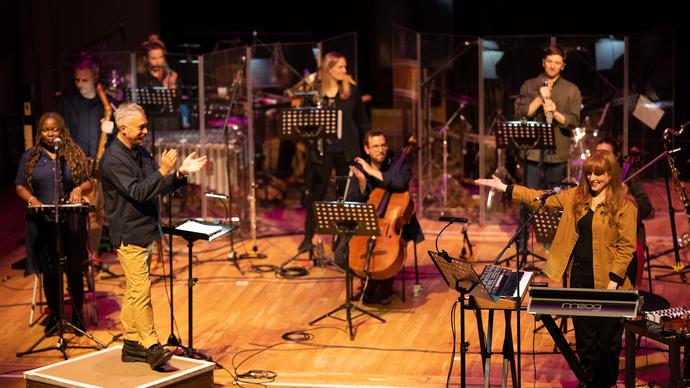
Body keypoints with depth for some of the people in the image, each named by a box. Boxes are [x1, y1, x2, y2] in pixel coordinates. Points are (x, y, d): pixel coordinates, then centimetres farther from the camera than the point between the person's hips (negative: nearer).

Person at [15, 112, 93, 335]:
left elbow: (89, 183, 7)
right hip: (43, 222, 0)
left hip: (71, 220, 0)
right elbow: (20, 186, 6)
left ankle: (78, 315, 22)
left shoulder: (75, 154, 5)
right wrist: (31, 199, -14)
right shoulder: (30, 157, 5)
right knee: (49, 271, 7)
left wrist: (80, 188, -16)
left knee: (74, 270, 6)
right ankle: (54, 315, 24)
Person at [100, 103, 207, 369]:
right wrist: (162, 172, -28)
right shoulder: (113, 160, -15)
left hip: (146, 233, 9)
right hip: (129, 235, -9)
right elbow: (137, 192, -23)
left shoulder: (141, 152, 12)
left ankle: (132, 345, 18)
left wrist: (180, 173, -5)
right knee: (141, 290, -11)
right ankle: (151, 347, -11)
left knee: (134, 290, 13)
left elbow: (162, 187, 12)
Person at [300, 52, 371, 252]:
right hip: (321, 150, 0)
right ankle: (308, 237, 15)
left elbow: (362, 121, 5)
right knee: (315, 194, 4)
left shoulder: (351, 90, 0)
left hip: (346, 150, 0)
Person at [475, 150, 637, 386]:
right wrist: (505, 188, 4)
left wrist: (615, 279, -15)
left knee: (608, 342, 8)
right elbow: (542, 198, 9)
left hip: (606, 282, -4)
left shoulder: (624, 206, -9)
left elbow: (627, 246, -10)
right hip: (579, 278, 4)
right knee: (585, 340, 12)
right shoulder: (575, 197, 7)